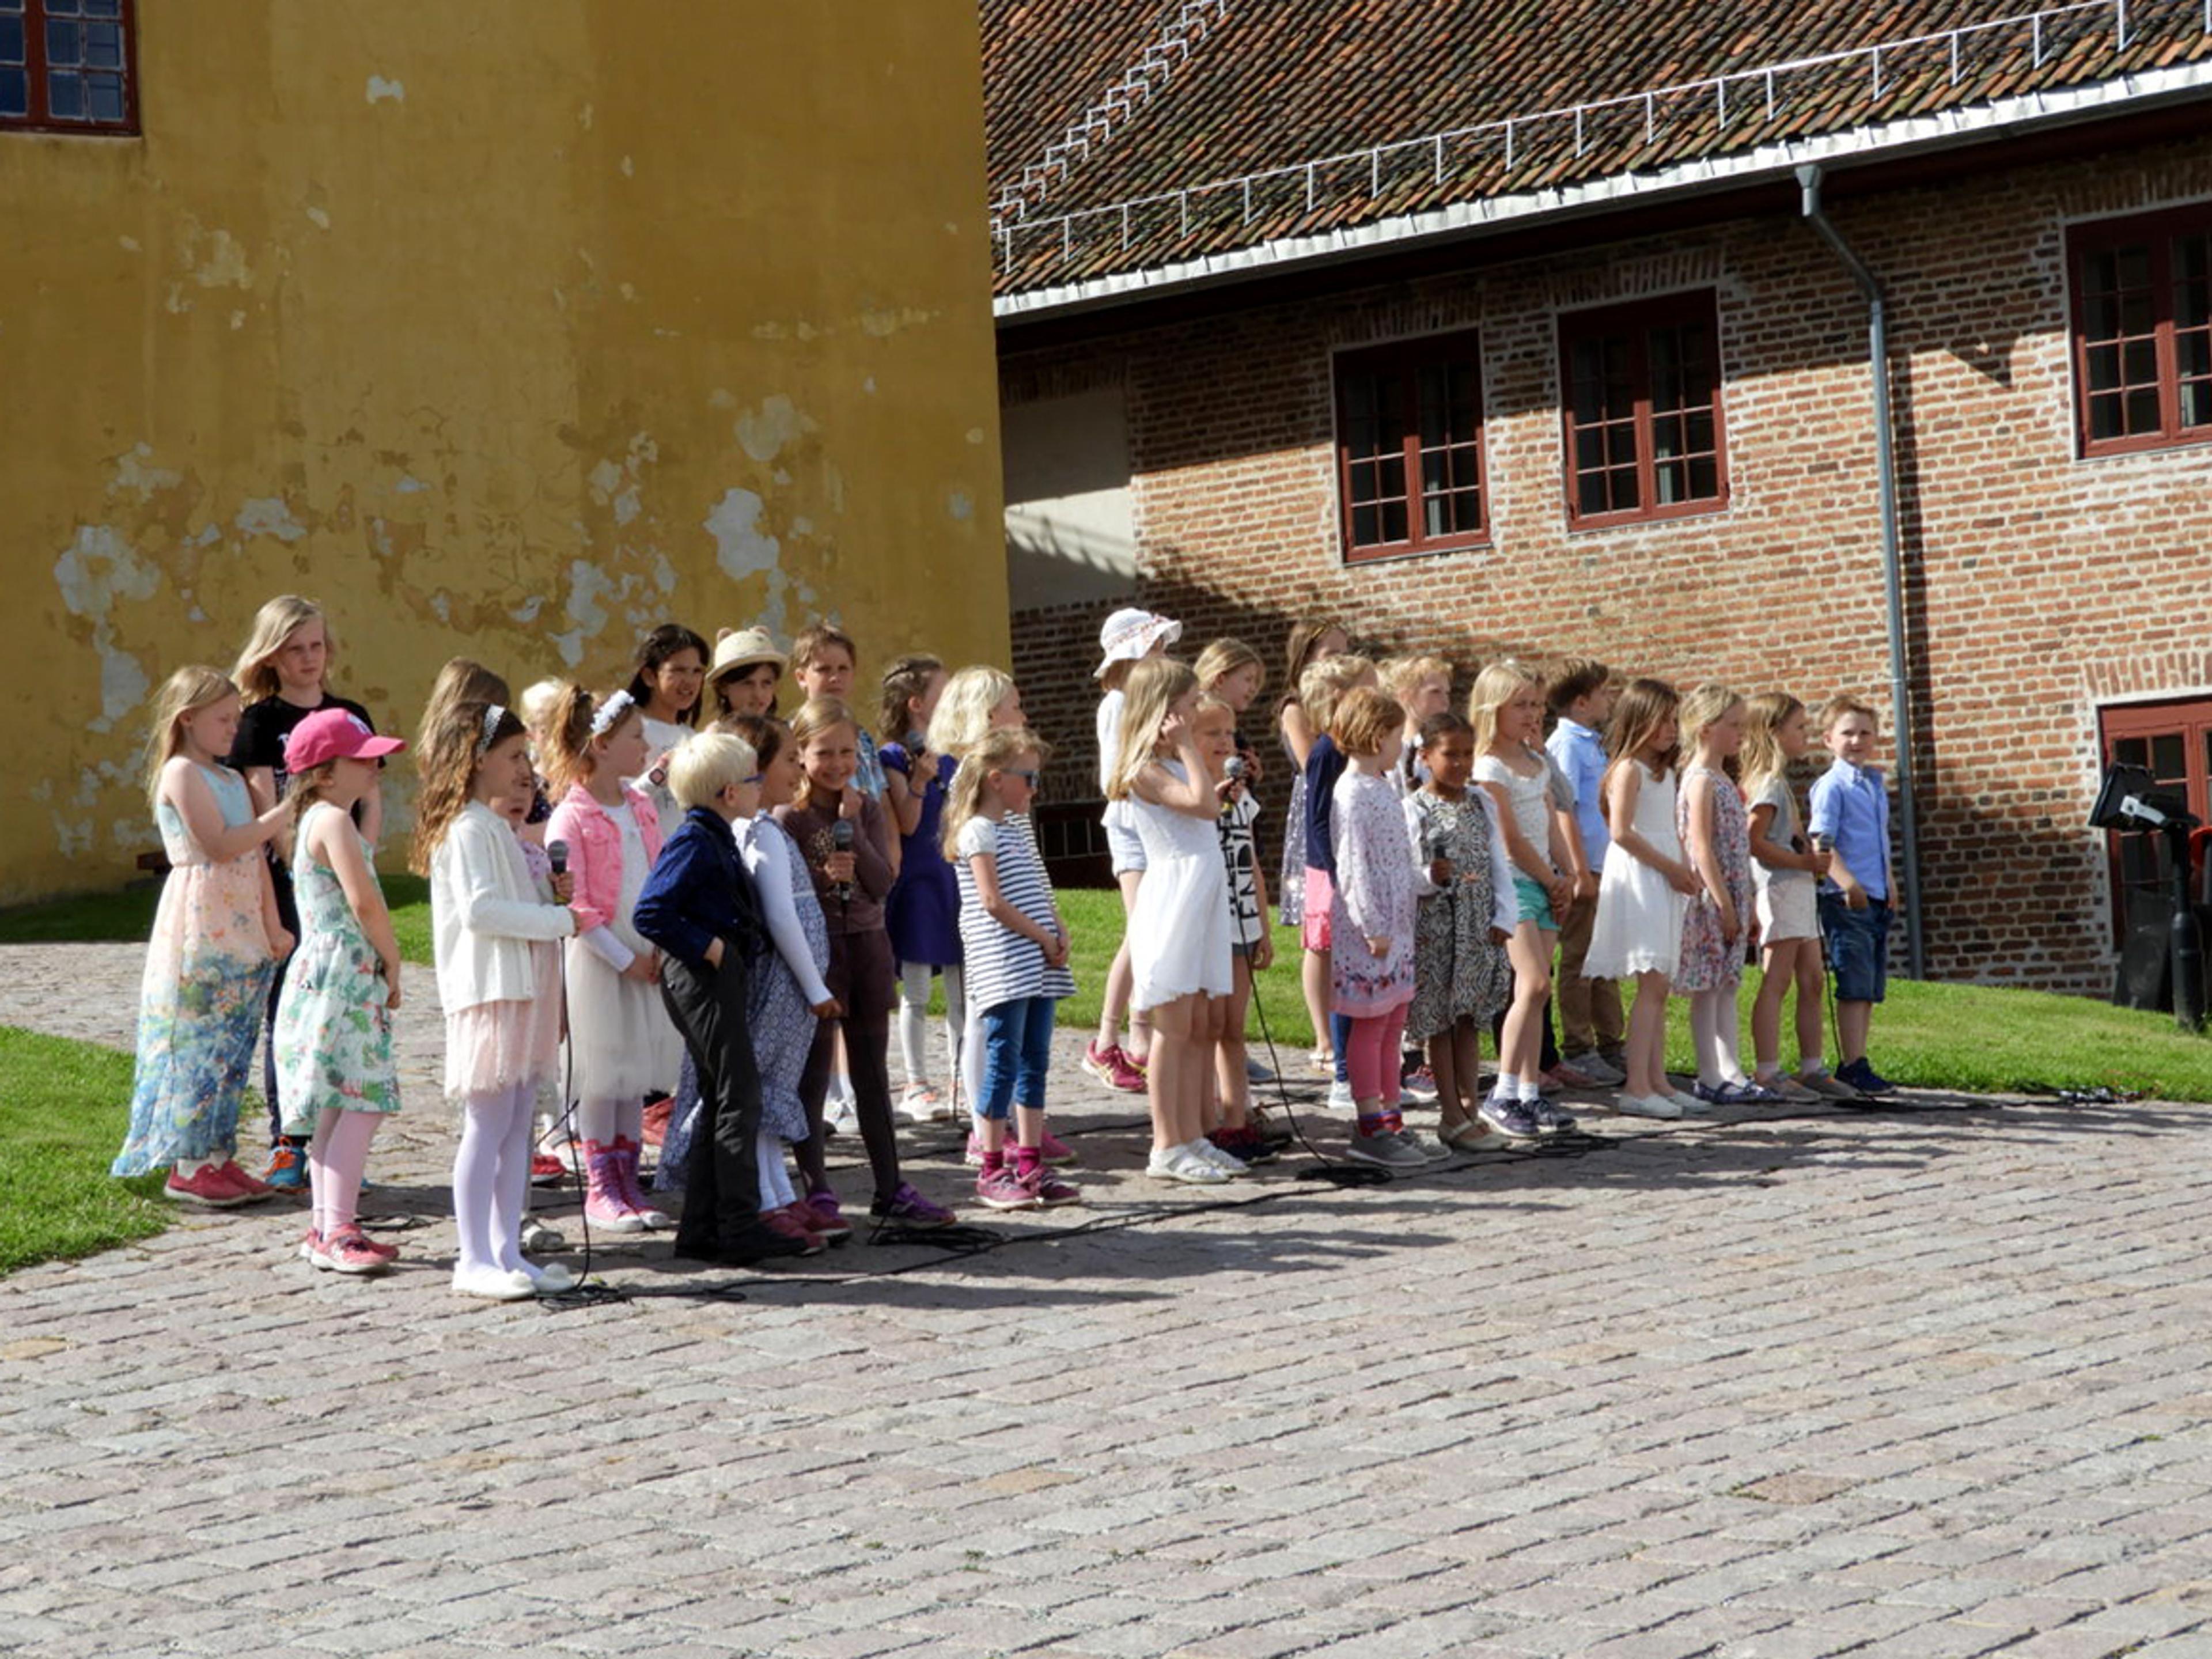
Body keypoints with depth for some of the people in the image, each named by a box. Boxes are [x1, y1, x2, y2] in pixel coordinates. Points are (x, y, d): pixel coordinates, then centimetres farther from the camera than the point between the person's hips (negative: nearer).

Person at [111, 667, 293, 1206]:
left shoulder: (233, 780, 17)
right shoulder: (181, 773, -7)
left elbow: (257, 857, 14)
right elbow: (219, 845, -17)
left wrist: (273, 926, 8)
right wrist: (282, 815, -13)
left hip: (242, 929, 8)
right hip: (199, 930, -8)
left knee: (231, 1046, 8)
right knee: (199, 1040, -6)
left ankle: (217, 1156, 13)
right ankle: (188, 1167, -2)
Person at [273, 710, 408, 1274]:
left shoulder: (314, 821, 19)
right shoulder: (333, 821, -13)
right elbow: (364, 901, -18)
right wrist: (393, 962, -7)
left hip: (329, 978, 11)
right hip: (342, 977, -11)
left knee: (334, 1111, 12)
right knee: (360, 1105, -14)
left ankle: (327, 1227, 16)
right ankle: (337, 1233, -18)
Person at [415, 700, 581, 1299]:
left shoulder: (495, 826, 20)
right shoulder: (467, 829, -12)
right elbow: (479, 910, -22)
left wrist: (550, 894, 8)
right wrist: (558, 919, -17)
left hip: (524, 990, 10)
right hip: (488, 991, -10)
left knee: (517, 1125, 10)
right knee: (488, 1125, -8)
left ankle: (507, 1250, 14)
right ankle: (475, 1260, -5)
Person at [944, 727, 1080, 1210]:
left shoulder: (1019, 833, 21)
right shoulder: (979, 831, -7)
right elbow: (993, 902, -14)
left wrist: (1061, 933, 2)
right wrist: (1044, 937, -12)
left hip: (1038, 965, 9)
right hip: (1003, 965, -9)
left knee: (1035, 1062, 8)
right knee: (1005, 1062, -7)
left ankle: (1030, 1165, 12)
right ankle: (992, 1171, -2)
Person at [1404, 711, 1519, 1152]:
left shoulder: (1481, 803, 8)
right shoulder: (1415, 809, -9)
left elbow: (1498, 862, 10)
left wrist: (1504, 915, 2)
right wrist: (1429, 878, -30)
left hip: (1479, 928, 5)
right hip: (1434, 928, -5)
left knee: (1470, 1021, 11)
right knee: (1441, 1024, 2)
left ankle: (1471, 1110, 17)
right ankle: (1452, 1117, 8)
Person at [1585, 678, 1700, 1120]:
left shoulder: (1665, 772, 18)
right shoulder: (1629, 769, -9)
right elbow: (1621, 832, -17)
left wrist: (1686, 871, 5)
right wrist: (1671, 868, -14)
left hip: (1666, 882, 9)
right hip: (1638, 878, -9)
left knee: (1658, 988, 8)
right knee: (1652, 984, -13)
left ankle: (1656, 1081, 10)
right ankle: (1636, 1087, -13)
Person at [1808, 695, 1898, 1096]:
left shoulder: (1875, 783, 16)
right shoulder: (1832, 785, -8)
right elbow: (1821, 842, -16)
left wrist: (1889, 886, 19)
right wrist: (1848, 883, -27)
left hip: (1877, 898, 8)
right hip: (1846, 898, -8)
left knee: (1871, 988, 10)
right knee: (1854, 986, -8)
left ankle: (1857, 1064, 16)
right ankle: (1853, 1067, -5)